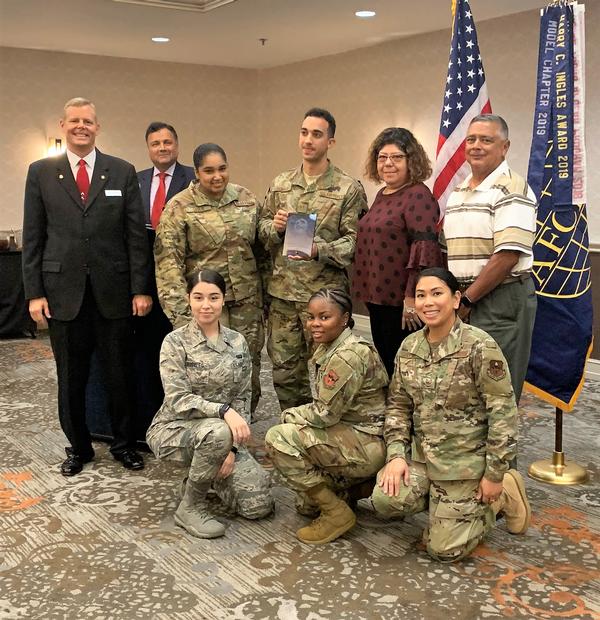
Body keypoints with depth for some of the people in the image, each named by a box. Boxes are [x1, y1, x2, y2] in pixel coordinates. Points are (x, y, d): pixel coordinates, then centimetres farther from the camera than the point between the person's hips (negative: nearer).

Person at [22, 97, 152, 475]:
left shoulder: (123, 172, 4)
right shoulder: (41, 172, 5)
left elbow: (137, 235, 2)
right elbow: (33, 238, 4)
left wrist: (141, 288, -3)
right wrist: (34, 292, -2)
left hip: (114, 290, 0)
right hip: (64, 291, 0)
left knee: (121, 373, 8)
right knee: (71, 377, 10)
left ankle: (125, 444, 26)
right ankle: (78, 447, 27)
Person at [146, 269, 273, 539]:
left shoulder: (238, 342, 2)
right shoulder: (175, 342, -11)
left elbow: (243, 398, 2)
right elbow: (178, 399, -19)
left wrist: (232, 447, -9)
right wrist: (223, 410, -34)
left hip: (219, 433, 4)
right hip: (174, 429, -4)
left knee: (258, 505, -11)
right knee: (217, 431, -39)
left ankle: (205, 476, 18)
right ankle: (190, 506, -14)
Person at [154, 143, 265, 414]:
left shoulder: (246, 199, 7)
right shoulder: (179, 207, -6)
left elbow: (259, 248, 14)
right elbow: (168, 261, -11)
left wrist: (263, 295, 11)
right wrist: (180, 310, -18)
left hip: (247, 301, 4)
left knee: (249, 368, 9)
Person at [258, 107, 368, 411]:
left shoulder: (348, 188, -4)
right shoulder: (280, 184, 11)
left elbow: (354, 240, -9)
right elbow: (261, 229, 17)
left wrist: (320, 249, -24)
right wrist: (274, 227, -5)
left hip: (324, 292, -4)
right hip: (282, 292, 5)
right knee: (284, 370, 11)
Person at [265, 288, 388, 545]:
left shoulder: (348, 356, -23)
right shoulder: (329, 348, 8)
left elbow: (325, 414, -22)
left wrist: (289, 415, -6)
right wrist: (295, 415, -4)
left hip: (367, 445, -10)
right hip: (352, 435, 10)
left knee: (278, 438, -19)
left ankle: (336, 513, -9)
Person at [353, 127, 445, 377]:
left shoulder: (418, 195, -13)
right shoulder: (382, 194, 15)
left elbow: (424, 248, -21)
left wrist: (412, 298, -24)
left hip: (402, 301, -9)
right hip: (378, 296, 9)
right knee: (384, 362, 18)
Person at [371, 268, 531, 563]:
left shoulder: (480, 347, -18)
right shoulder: (409, 346, 1)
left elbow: (503, 412, -15)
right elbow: (398, 404, 6)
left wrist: (495, 474, -14)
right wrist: (396, 453, -7)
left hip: (467, 462, -5)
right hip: (423, 457, 5)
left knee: (444, 549, -5)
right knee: (385, 500, -20)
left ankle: (503, 494, 18)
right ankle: (446, 501, 10)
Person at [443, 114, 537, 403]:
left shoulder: (511, 190, -11)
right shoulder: (457, 192, 15)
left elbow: (508, 256, -20)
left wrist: (467, 300, -16)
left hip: (501, 299, -8)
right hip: (462, 301, 8)